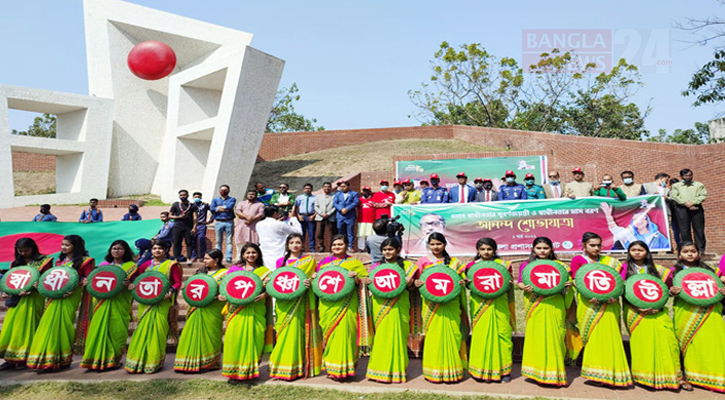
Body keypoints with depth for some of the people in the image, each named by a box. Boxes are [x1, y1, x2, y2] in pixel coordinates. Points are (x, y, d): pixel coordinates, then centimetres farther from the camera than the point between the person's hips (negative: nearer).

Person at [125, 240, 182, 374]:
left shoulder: (171, 265, 1)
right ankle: (139, 360, 17)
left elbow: (178, 282, -2)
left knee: (158, 331, -3)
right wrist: (133, 285, -2)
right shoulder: (145, 265, 12)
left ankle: (155, 362, 8)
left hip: (163, 303, -4)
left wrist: (171, 290, -20)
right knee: (143, 329, 5)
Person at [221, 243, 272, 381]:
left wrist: (264, 294, -16)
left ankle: (251, 371, 10)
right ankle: (234, 372, 6)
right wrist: (222, 296, -8)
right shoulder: (235, 269, 12)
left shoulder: (264, 271, 10)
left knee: (253, 339, -2)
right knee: (236, 338, -4)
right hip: (237, 310, 1)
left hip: (255, 311, 0)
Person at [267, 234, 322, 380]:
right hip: (284, 303, 2)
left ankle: (296, 367, 6)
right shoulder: (281, 261, 12)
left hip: (300, 303, -2)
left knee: (295, 332, -5)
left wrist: (309, 282, -14)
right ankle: (281, 365, 12)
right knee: (283, 333, 1)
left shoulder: (309, 260, 6)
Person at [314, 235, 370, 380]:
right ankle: (330, 367, 19)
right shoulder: (324, 261, 14)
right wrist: (314, 278, -1)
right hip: (327, 305, 3)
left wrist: (355, 277, -15)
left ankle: (342, 368, 3)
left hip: (346, 305, -3)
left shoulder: (354, 262, 5)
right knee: (329, 333, 6)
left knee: (343, 333, -8)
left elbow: (364, 282, 3)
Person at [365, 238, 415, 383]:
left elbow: (411, 286, 7)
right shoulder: (377, 266, 11)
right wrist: (367, 282, -7)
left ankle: (396, 369, 13)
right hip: (380, 306, 2)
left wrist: (410, 283, -14)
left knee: (397, 336, 0)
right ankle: (380, 368, 14)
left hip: (398, 307, -1)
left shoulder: (407, 266, 5)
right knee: (380, 337, 2)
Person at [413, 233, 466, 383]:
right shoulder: (423, 261, 7)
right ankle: (433, 371, 12)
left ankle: (452, 370, 13)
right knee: (433, 335, -1)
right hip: (431, 305, -1)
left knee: (451, 335, 0)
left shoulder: (453, 261, 10)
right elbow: (416, 279, 9)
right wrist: (416, 283, -13)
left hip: (450, 304, 1)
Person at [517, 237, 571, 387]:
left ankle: (555, 372, 14)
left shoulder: (559, 265, 8)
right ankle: (537, 371, 15)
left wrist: (568, 285, -11)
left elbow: (565, 283, 11)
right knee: (536, 336, 2)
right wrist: (524, 287, -18)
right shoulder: (526, 265, 7)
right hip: (535, 306, 0)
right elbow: (520, 283, 3)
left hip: (554, 306, 0)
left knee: (554, 336, 1)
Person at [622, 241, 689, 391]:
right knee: (641, 342, -8)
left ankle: (676, 375, 0)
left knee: (667, 340, -10)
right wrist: (636, 308, -13)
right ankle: (646, 377, 2)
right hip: (636, 312, -2)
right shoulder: (626, 268, 6)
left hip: (657, 311, 2)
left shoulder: (656, 269, 13)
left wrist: (659, 305, -7)